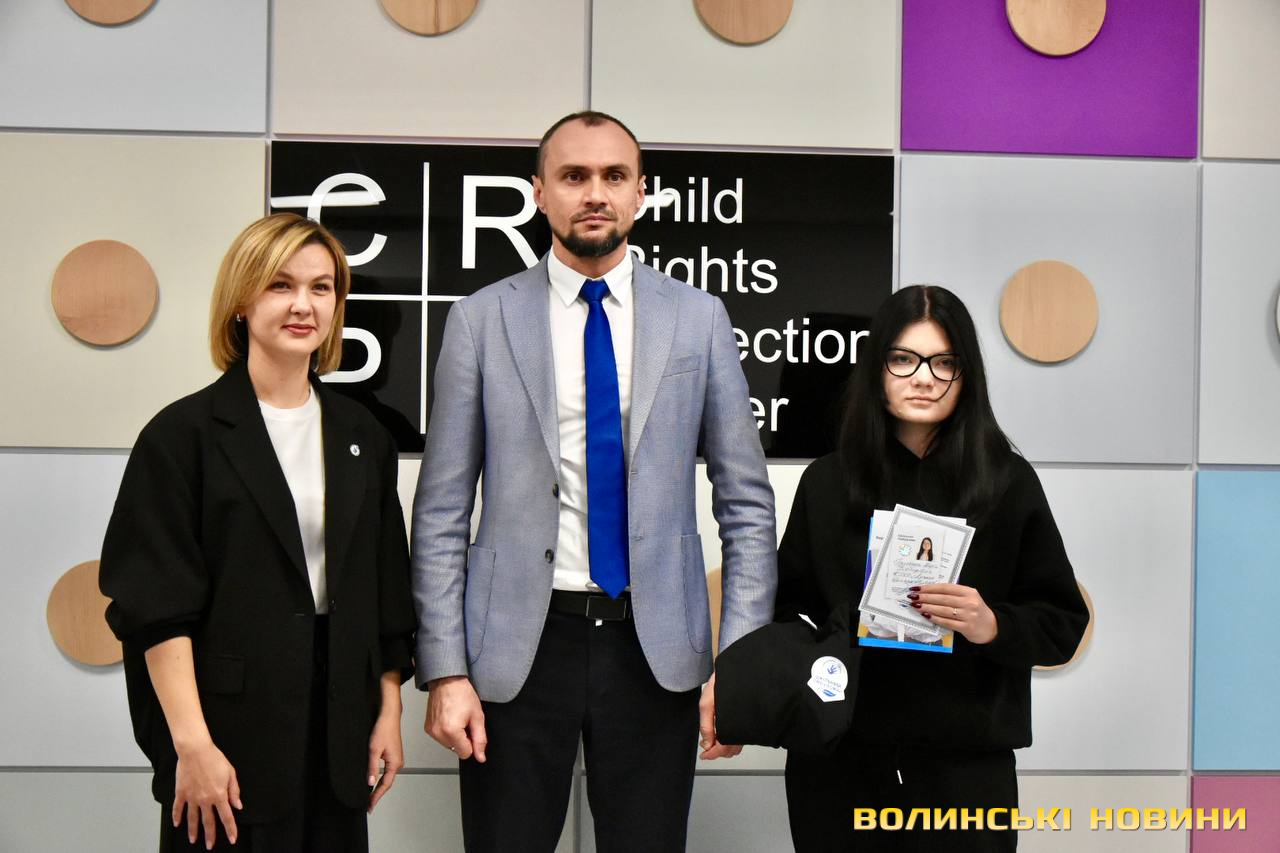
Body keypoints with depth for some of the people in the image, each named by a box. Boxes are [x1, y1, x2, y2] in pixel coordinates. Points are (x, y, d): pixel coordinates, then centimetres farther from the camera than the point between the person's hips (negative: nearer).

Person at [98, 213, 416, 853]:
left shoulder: (361, 437, 9)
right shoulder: (183, 434, -5)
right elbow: (157, 607, -10)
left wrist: (389, 713, 8)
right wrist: (192, 743, -15)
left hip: (338, 723, 4)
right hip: (230, 722, -4)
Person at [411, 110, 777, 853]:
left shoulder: (699, 320, 4)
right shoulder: (481, 321, 1)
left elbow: (746, 505, 4)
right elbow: (442, 514, 1)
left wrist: (741, 661, -3)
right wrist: (445, 669, -5)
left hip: (656, 648, 1)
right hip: (517, 646, -1)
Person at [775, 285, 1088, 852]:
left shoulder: (1009, 481, 0)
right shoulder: (827, 482, 5)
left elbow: (1063, 624, 1)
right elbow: (789, 608, 9)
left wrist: (993, 626, -18)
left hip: (965, 763, -1)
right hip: (840, 762, 1)